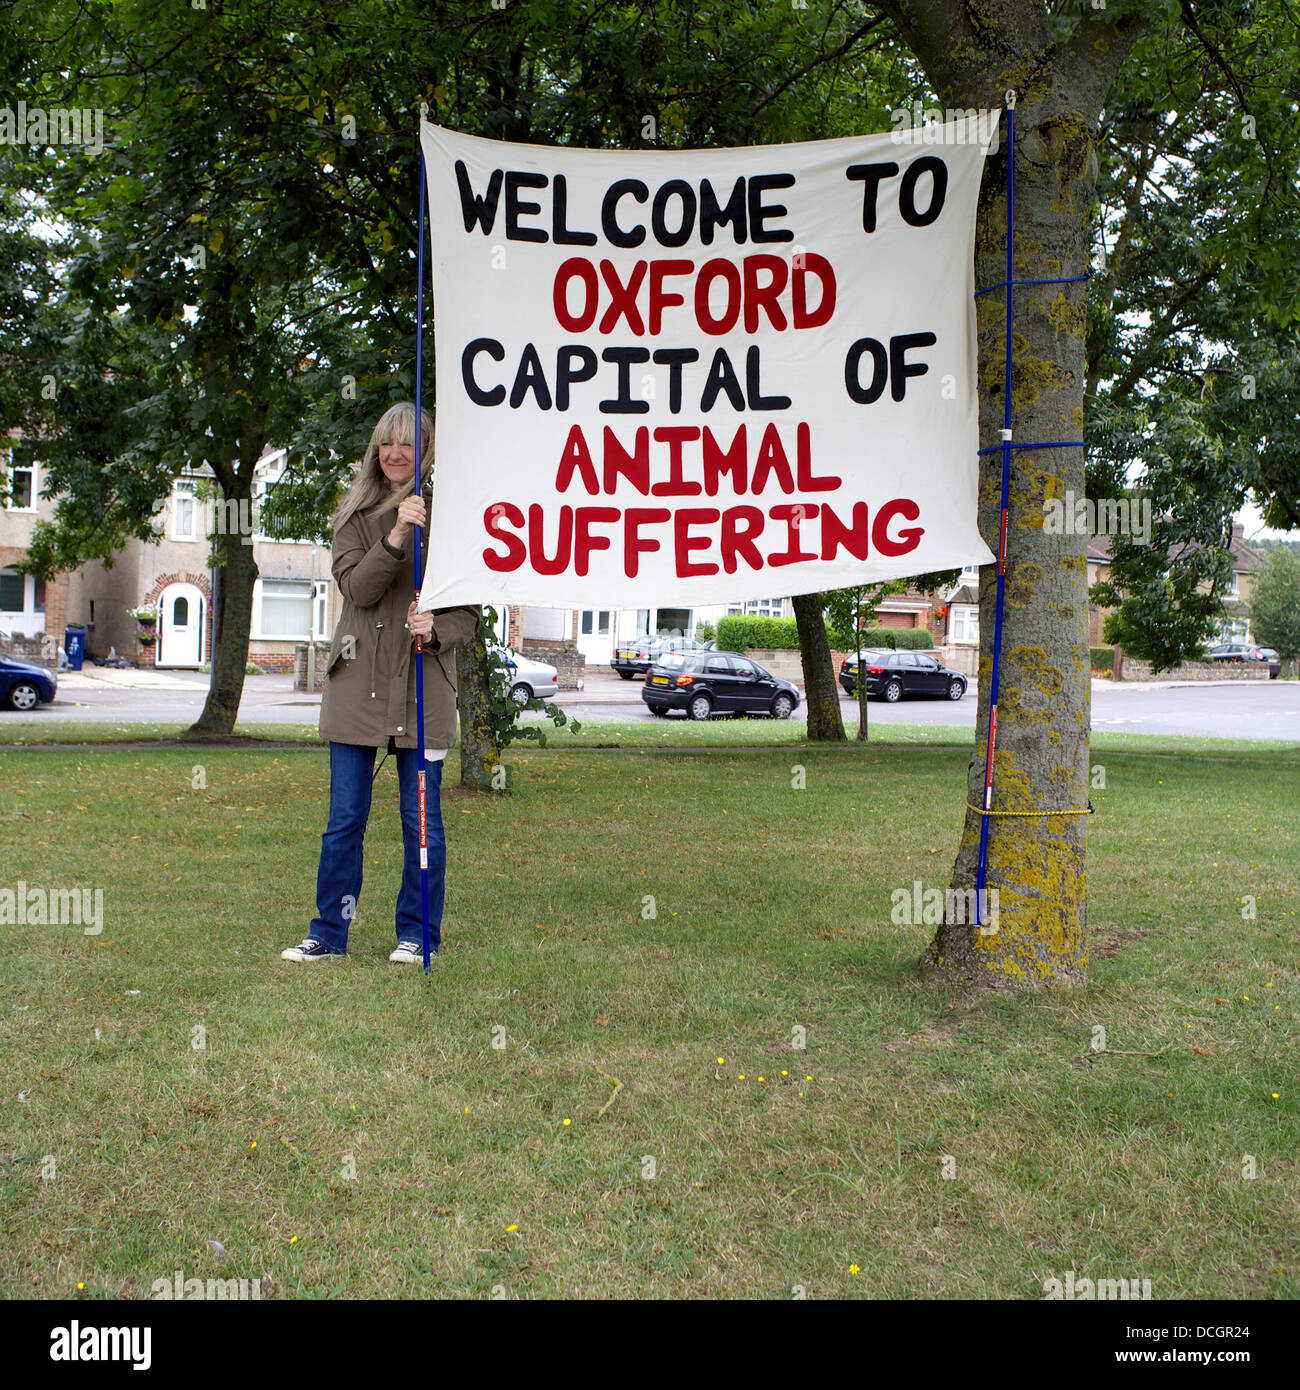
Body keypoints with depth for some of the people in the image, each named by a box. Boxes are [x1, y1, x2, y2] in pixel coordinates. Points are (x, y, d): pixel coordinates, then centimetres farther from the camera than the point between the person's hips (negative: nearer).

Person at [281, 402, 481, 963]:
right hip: (358, 683, 2)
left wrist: (437, 629, -16)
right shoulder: (357, 513, 8)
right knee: (344, 821, 8)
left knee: (422, 821, 4)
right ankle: (329, 932, 20)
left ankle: (418, 932, 19)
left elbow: (471, 609, 5)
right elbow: (356, 587, -7)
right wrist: (397, 536, -21)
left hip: (422, 687, -2)